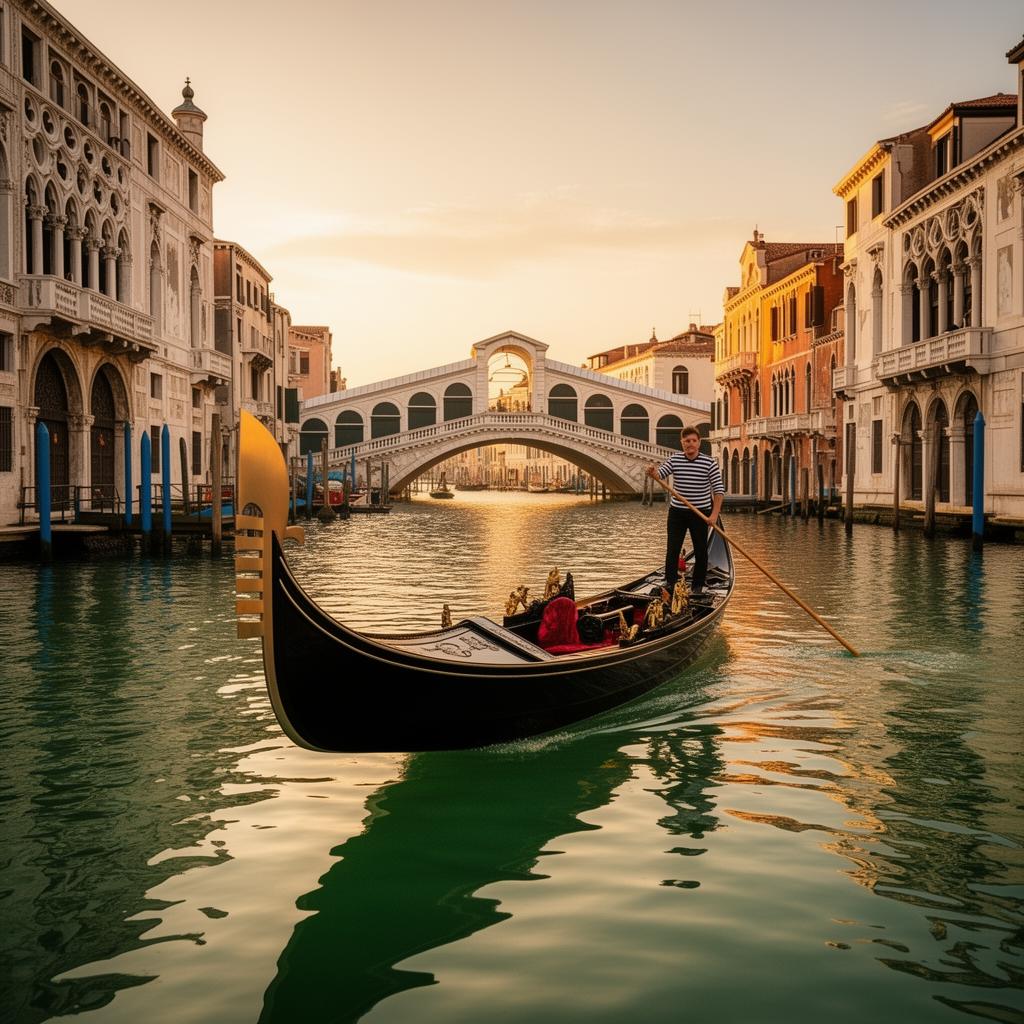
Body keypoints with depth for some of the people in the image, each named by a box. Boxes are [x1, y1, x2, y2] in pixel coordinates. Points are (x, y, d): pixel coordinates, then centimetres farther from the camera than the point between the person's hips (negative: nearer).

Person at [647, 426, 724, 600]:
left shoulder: (709, 463, -8)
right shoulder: (674, 459, -1)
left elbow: (719, 489, -8)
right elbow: (660, 474, -12)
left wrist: (714, 514, -15)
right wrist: (653, 472, -37)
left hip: (701, 513, -1)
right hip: (677, 512, 1)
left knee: (700, 551, 6)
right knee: (672, 549, -3)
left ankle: (697, 586, 17)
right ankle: (670, 584, 2)